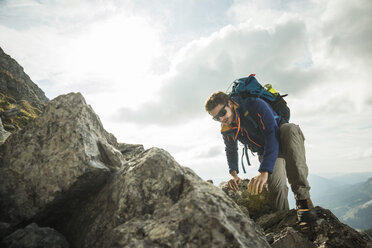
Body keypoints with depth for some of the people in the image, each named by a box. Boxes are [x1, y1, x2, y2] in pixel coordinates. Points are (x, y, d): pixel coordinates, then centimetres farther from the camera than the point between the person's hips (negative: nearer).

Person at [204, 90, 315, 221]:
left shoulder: (255, 105, -29)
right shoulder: (226, 129, -8)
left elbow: (273, 136, -38)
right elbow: (231, 151, 10)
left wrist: (264, 172, -50)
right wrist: (234, 174, -11)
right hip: (264, 153, 3)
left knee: (290, 129, -40)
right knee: (275, 185, -29)